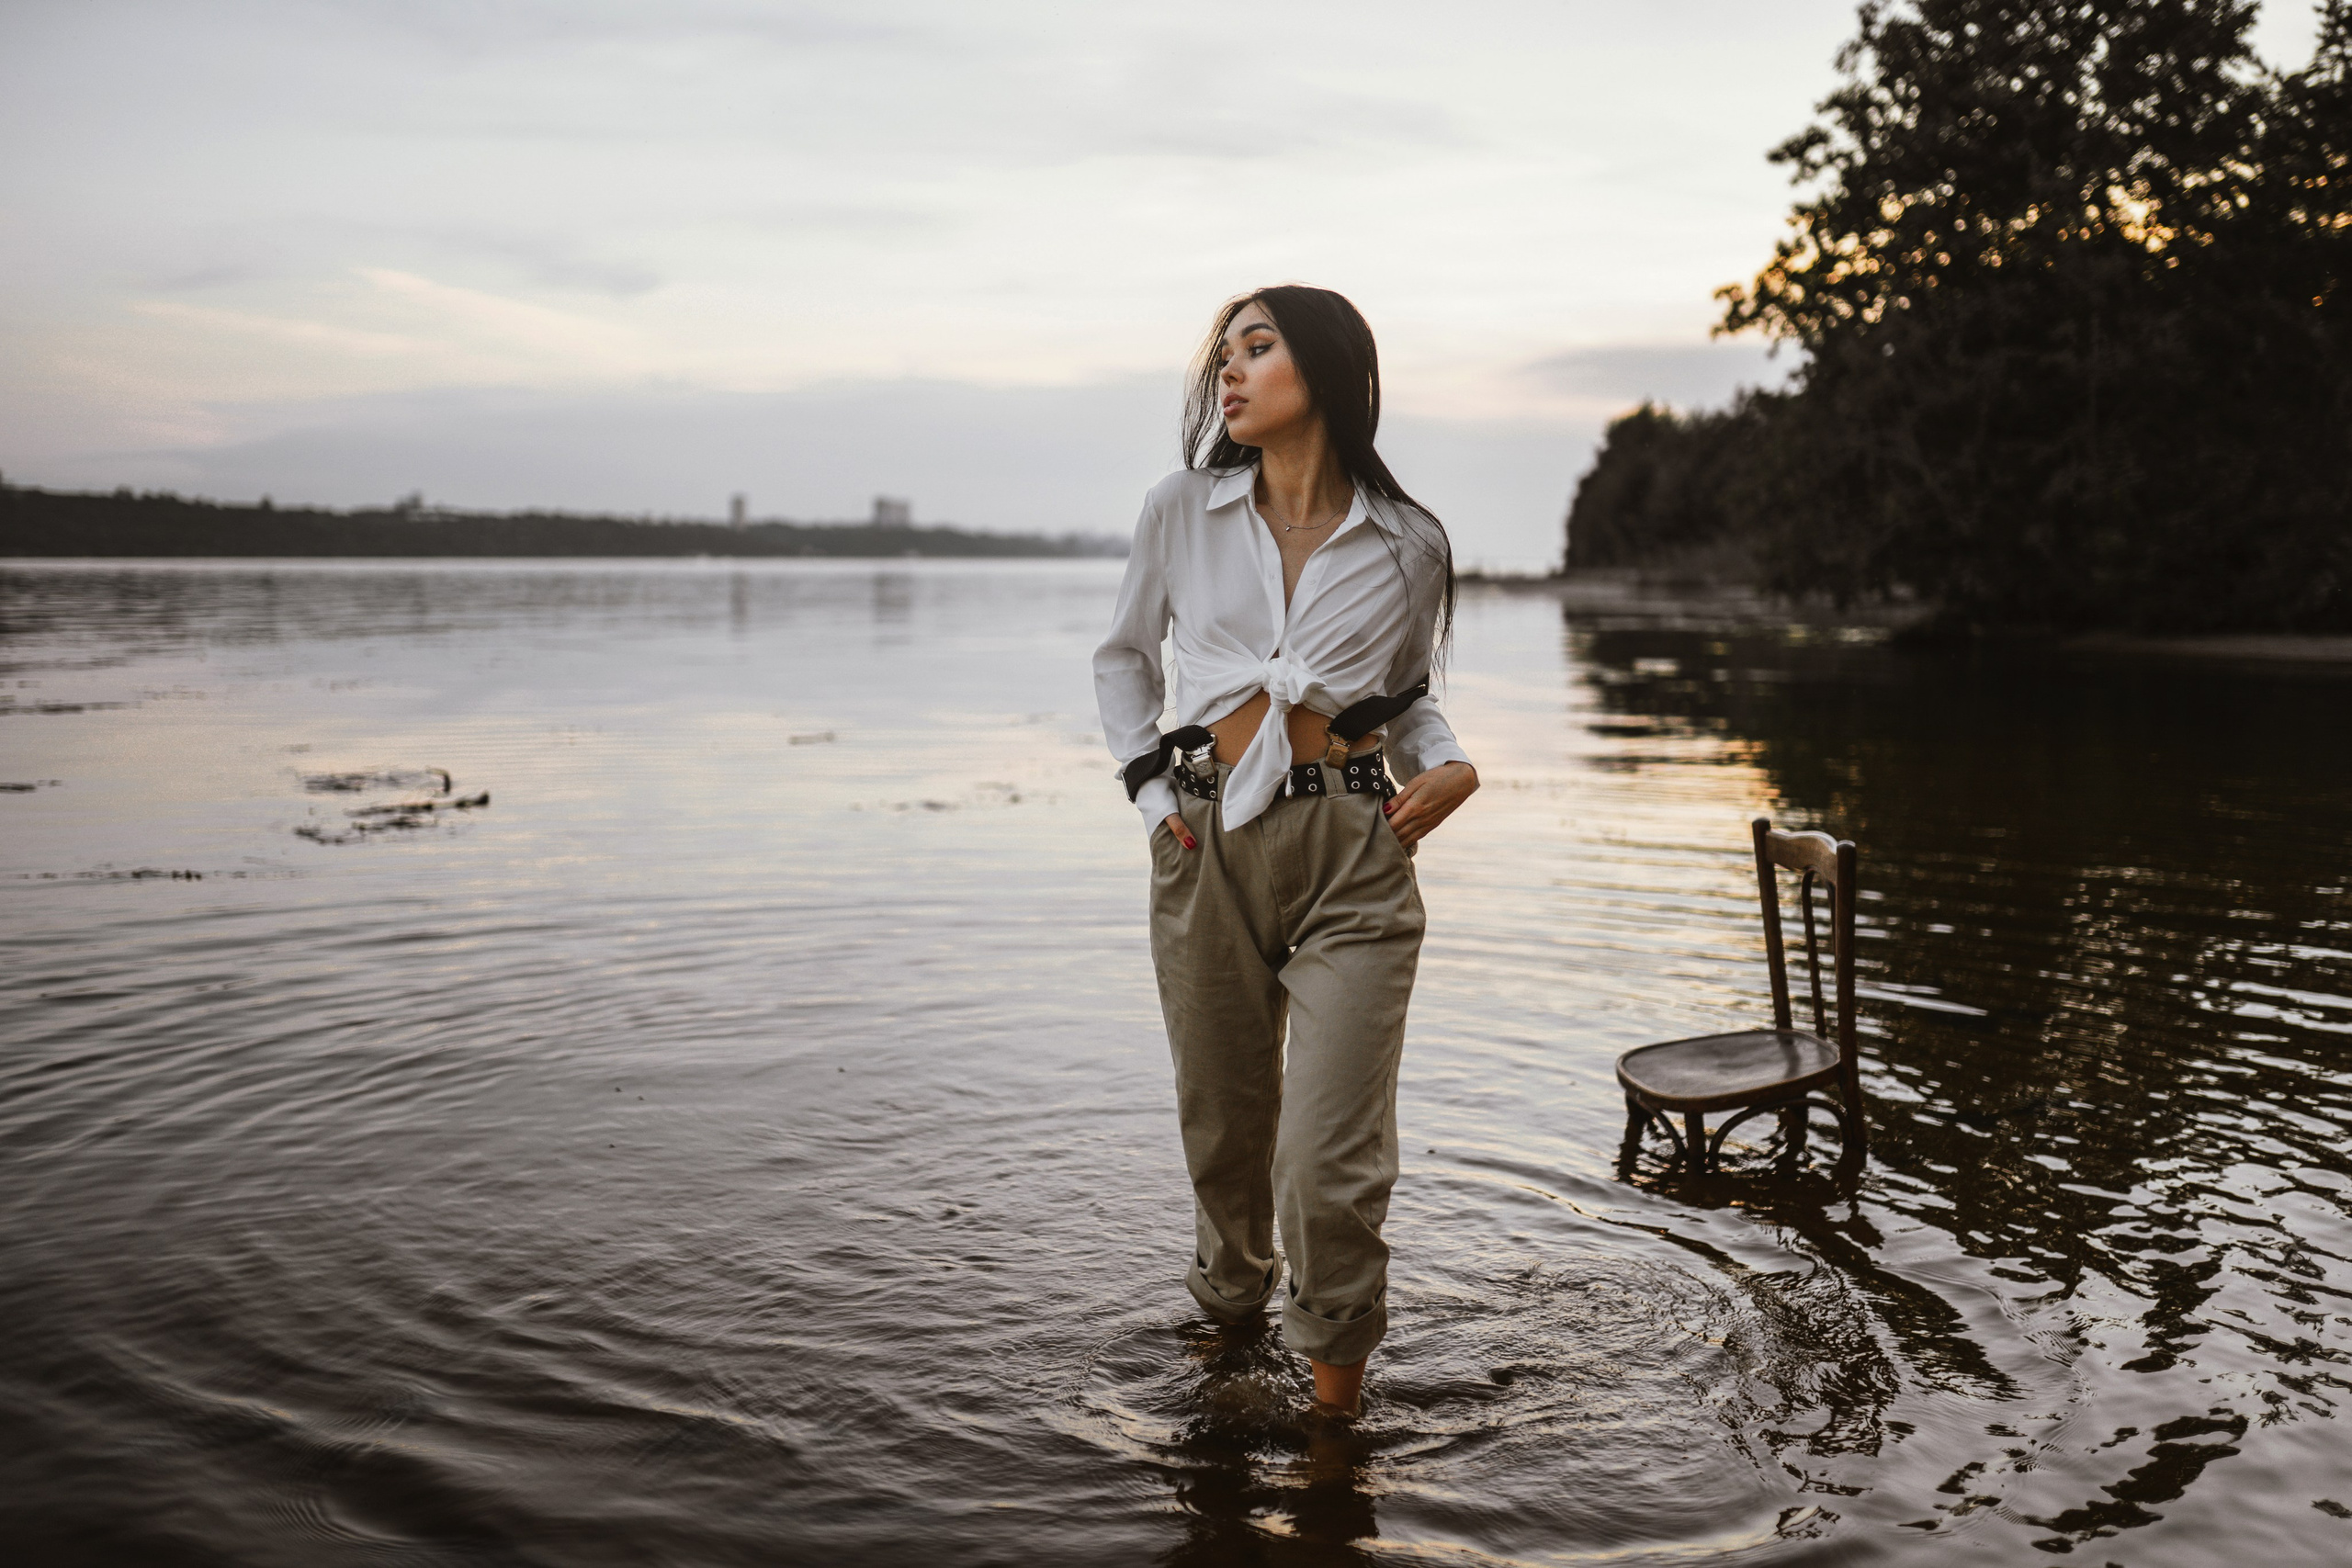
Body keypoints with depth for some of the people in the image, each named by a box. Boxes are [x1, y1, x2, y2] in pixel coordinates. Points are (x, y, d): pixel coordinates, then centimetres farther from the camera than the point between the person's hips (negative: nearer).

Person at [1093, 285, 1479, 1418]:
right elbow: (1124, 658, 17)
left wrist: (1447, 764, -2)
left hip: (1353, 856, -1)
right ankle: (1226, 1321, 43)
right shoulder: (1181, 512, 3)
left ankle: (1336, 1414, 16)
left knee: (1330, 1169, -6)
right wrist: (1150, 794, 5)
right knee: (1223, 1137, 14)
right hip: (1208, 851, 2)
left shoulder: (1409, 546, 2)